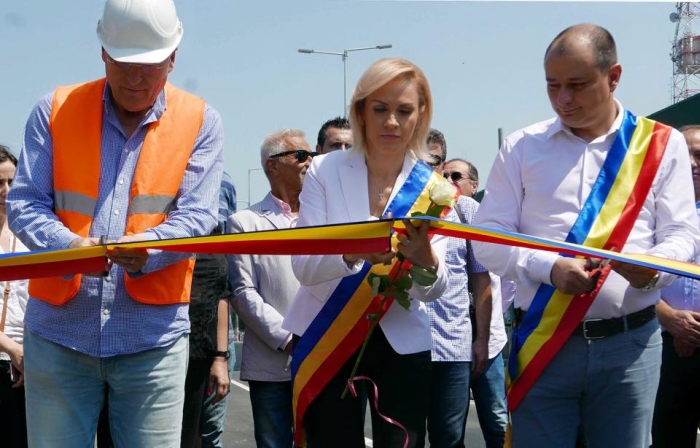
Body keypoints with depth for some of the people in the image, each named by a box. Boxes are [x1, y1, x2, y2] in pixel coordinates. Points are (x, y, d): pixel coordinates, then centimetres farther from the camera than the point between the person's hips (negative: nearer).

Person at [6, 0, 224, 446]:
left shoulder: (200, 122, 4)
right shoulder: (55, 111, 6)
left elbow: (196, 216, -4)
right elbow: (24, 204, 1)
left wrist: (147, 248, -26)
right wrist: (67, 244, -20)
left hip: (152, 336, -1)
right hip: (59, 329, 1)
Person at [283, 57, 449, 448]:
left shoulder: (431, 187, -2)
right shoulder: (326, 171, -5)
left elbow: (435, 290, -7)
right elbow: (304, 266, -13)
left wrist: (426, 260, -30)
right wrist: (354, 251, -33)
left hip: (402, 343, 1)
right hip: (326, 339, -1)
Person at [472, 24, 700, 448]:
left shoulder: (662, 144, 5)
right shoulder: (522, 147, 4)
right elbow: (489, 238, 2)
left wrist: (652, 268, -22)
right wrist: (549, 268, -16)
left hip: (631, 342, 0)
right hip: (543, 341, 0)